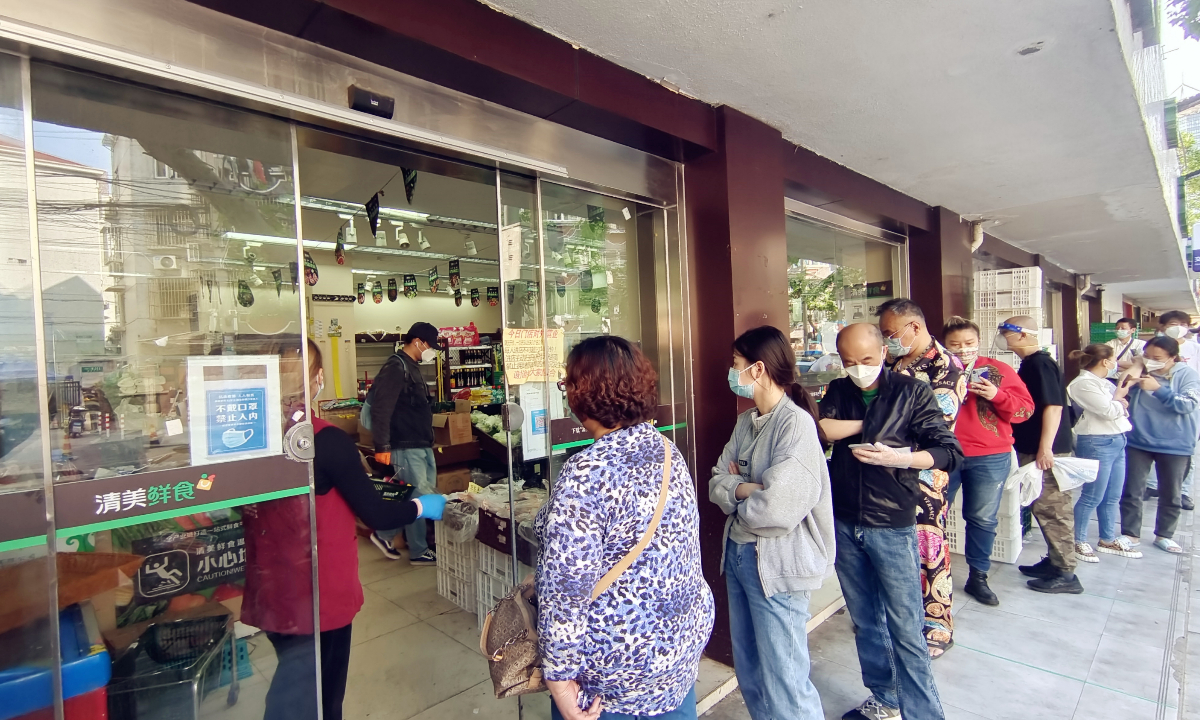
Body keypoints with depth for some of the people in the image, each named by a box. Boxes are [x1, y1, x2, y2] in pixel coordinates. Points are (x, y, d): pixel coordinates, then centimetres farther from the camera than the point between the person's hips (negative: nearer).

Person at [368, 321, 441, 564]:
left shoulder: (412, 368, 17)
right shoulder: (395, 367, -14)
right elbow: (381, 408, -21)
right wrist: (382, 447, -23)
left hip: (422, 445, 10)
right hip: (406, 447, -10)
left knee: (427, 493, 13)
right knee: (420, 497, -3)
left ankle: (385, 535, 26)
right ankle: (419, 551, 12)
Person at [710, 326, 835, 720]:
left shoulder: (796, 424, -19)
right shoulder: (746, 421, 7)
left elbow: (777, 508, -27)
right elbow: (717, 481, 3)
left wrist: (735, 497, -8)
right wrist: (746, 488, -16)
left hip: (776, 563, -8)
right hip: (738, 553, 8)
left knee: (783, 681, 5)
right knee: (748, 671, 21)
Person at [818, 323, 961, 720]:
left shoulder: (912, 392, -4)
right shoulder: (837, 392, 5)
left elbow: (951, 452, -7)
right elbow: (820, 428, -13)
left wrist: (896, 457, -21)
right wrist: (867, 424, -10)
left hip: (892, 526, -3)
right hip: (845, 524, 4)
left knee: (906, 628, 1)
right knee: (865, 622, 17)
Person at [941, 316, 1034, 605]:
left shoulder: (999, 370, 4)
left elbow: (1025, 409, 1)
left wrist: (997, 395, -16)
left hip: (989, 459, 1)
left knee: (983, 519, 10)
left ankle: (978, 577, 26)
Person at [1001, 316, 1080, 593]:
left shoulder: (1039, 363, -16)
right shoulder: (1030, 364, 14)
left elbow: (1053, 405, -23)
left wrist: (1045, 448, -25)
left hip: (1046, 451, -10)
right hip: (1032, 449, 10)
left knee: (1052, 509, -3)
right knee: (1044, 507, 16)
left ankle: (1065, 574, 6)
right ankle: (1054, 561, 27)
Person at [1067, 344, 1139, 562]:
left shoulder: (1103, 382, 13)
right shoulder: (1083, 384, -16)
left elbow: (1119, 410, 19)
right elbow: (1109, 411, -17)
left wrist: (1121, 402, -1)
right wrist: (1119, 396, 1)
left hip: (1116, 441, 9)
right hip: (1097, 443, -9)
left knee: (1112, 497, 16)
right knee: (1092, 497, -3)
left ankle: (1108, 540, 28)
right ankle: (1078, 542, 8)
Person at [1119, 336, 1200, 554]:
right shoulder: (1140, 371, -2)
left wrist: (1158, 389, -27)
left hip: (1175, 446, 0)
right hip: (1138, 443, 0)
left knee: (1171, 495, 13)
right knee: (1131, 491, 4)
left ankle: (1164, 535, 30)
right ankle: (1130, 534, 16)